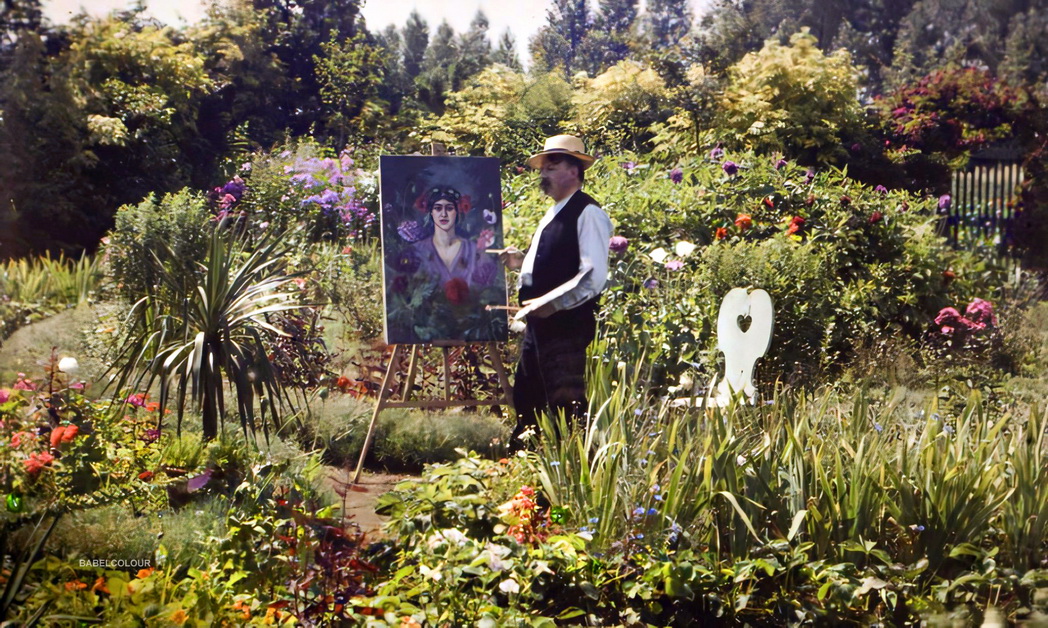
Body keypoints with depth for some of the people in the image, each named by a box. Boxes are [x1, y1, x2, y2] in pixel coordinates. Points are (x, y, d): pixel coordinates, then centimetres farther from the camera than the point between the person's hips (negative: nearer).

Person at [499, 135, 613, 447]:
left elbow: (593, 276, -21)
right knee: (526, 402, 15)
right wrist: (522, 261, 10)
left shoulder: (587, 213, -12)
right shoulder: (552, 214, 18)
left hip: (567, 326, -10)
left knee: (566, 406, -4)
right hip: (539, 326, 10)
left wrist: (551, 302, -23)